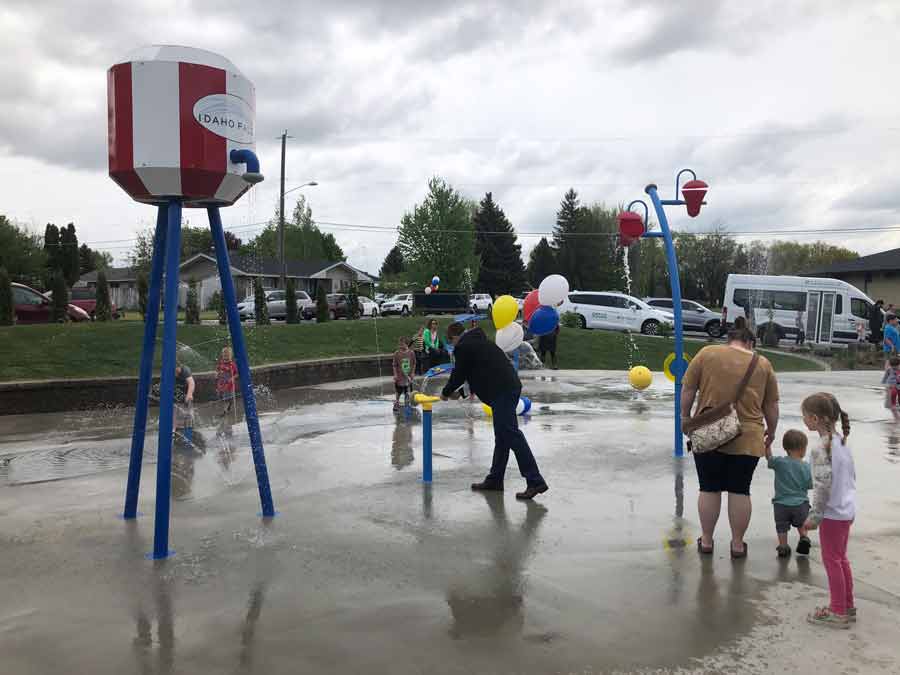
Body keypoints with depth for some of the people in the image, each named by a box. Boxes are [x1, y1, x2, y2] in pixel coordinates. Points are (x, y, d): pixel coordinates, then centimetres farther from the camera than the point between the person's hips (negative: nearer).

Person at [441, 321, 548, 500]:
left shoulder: (463, 347, -2)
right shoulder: (480, 341, 27)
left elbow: (459, 374, 2)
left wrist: (446, 393, 19)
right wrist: (460, 393, 40)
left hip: (501, 392, -10)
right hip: (511, 386, 10)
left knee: (511, 434, -12)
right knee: (502, 436, 14)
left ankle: (535, 481, -15)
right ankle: (495, 480, 23)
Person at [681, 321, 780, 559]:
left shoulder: (706, 354, 2)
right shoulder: (763, 364, 6)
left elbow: (688, 390, 1)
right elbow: (771, 406, 11)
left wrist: (685, 417, 12)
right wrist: (771, 431, 24)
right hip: (747, 439, 1)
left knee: (709, 488, 9)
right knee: (739, 490, 9)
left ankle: (706, 541, 18)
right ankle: (737, 544, 17)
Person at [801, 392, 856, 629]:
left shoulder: (821, 449, -22)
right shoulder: (842, 442, 6)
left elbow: (823, 486, -24)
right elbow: (852, 477, 14)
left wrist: (814, 516, -17)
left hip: (832, 514, -9)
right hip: (847, 511, 9)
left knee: (831, 560, 3)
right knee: (841, 559, 20)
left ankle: (838, 613, 12)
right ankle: (848, 606, 30)